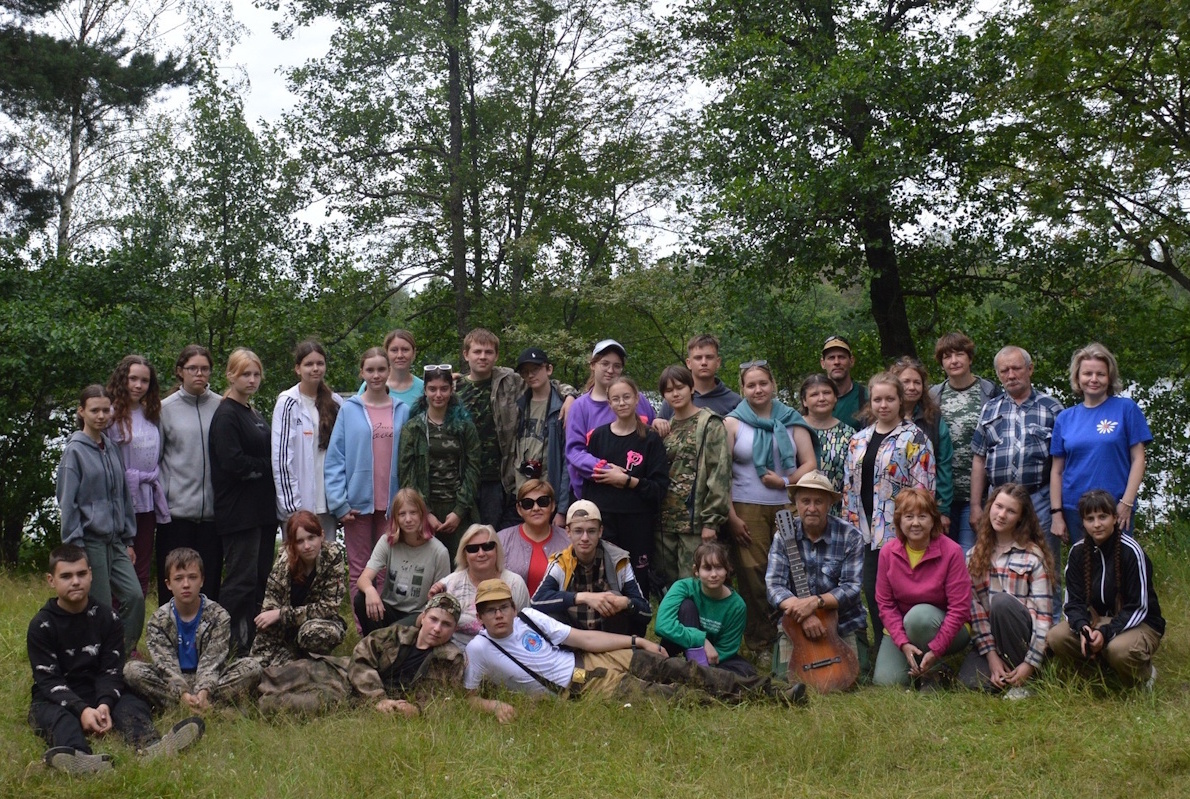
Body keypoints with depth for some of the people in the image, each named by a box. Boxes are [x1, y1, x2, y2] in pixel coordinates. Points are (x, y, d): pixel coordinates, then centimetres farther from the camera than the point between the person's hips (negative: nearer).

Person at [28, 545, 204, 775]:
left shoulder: (107, 618, 4)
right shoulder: (42, 625, -4)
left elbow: (111, 671, -2)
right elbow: (48, 680, -12)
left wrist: (105, 704, -25)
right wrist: (82, 710, -30)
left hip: (99, 695, 3)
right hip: (55, 699, -3)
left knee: (133, 704, -24)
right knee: (58, 718, -34)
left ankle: (149, 745, -59)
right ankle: (77, 758, -70)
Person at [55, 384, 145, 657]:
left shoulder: (112, 448, 11)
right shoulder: (74, 451, -6)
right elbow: (67, 503, -8)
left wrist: (129, 539, 13)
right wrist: (74, 547, -12)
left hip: (115, 541, 6)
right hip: (91, 541, -5)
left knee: (135, 596, -3)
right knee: (100, 607, -3)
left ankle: (126, 653, 12)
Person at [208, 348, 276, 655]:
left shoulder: (254, 415, 19)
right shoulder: (226, 415, -9)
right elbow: (232, 462, -20)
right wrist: (266, 466, -9)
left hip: (262, 509, 9)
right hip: (238, 511, -9)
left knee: (260, 579, 10)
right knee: (241, 581, -9)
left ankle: (251, 642, 16)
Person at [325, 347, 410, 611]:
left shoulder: (402, 411, 5)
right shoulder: (349, 410, 0)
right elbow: (334, 459, -2)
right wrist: (339, 502, -9)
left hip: (391, 503, 1)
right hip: (358, 502, -1)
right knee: (359, 571, 4)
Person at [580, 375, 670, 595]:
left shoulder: (650, 439, 2)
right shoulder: (598, 436, 9)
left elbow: (660, 487, -4)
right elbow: (587, 478, 10)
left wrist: (625, 480, -11)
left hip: (638, 524, -1)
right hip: (602, 521, 1)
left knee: (638, 585, 0)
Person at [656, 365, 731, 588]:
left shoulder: (710, 425, -2)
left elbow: (719, 473, -9)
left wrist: (712, 520, -14)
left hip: (695, 520, -5)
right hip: (665, 520, 6)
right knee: (669, 585, 8)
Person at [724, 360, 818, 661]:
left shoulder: (791, 420, 12)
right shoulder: (733, 422, 6)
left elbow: (810, 463, 7)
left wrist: (785, 481, -10)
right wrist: (731, 515, -6)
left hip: (787, 508, 2)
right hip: (747, 509, -1)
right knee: (752, 574, -6)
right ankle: (760, 643, 3)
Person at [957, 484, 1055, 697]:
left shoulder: (1033, 556, -4)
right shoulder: (975, 556, 7)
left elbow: (1043, 614, -10)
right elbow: (974, 607, -2)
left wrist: (1030, 663, -19)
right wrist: (991, 654, -13)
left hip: (1021, 639, -2)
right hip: (988, 638, 2)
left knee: (1001, 601, -33)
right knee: (971, 681, -29)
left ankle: (1021, 683, -17)